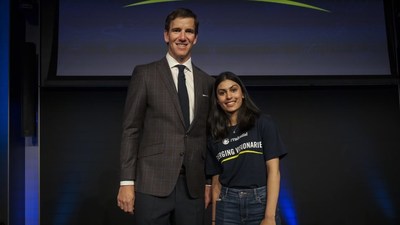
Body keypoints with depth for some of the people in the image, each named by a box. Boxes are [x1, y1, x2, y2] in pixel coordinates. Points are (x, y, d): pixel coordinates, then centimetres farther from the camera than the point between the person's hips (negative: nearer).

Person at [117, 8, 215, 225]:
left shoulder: (207, 82, 11)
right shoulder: (144, 74, 2)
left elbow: (208, 135, 14)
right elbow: (130, 130, -1)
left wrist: (209, 182, 12)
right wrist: (127, 182, -6)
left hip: (193, 186, 3)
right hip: (152, 184, -3)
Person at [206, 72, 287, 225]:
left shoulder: (263, 123, -4)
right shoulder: (214, 136, 7)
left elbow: (273, 170, -8)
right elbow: (216, 181, 9)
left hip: (261, 202, -3)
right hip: (228, 206, 3)